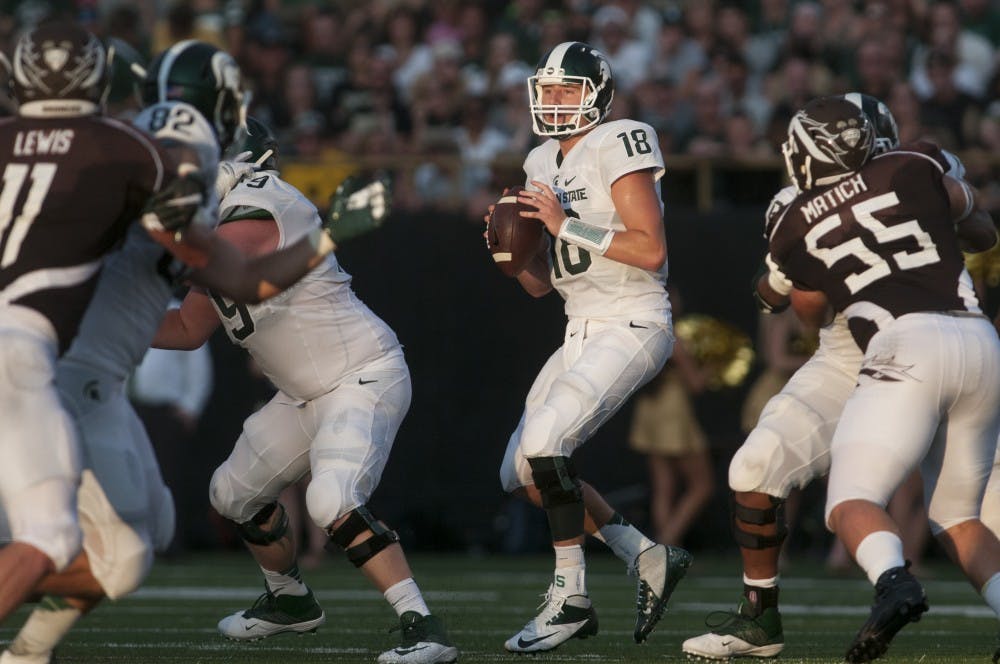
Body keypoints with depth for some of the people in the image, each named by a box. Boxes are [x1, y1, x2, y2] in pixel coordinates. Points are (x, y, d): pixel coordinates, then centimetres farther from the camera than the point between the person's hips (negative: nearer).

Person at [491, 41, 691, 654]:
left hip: (633, 325, -9)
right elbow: (541, 283, 17)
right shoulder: (544, 165, 13)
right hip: (583, 331, 9)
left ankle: (571, 597, -11)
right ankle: (649, 558, 15)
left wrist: (567, 225, -22)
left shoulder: (618, 147, -12)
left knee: (544, 442, -23)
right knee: (522, 474, 7)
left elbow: (652, 251, -21)